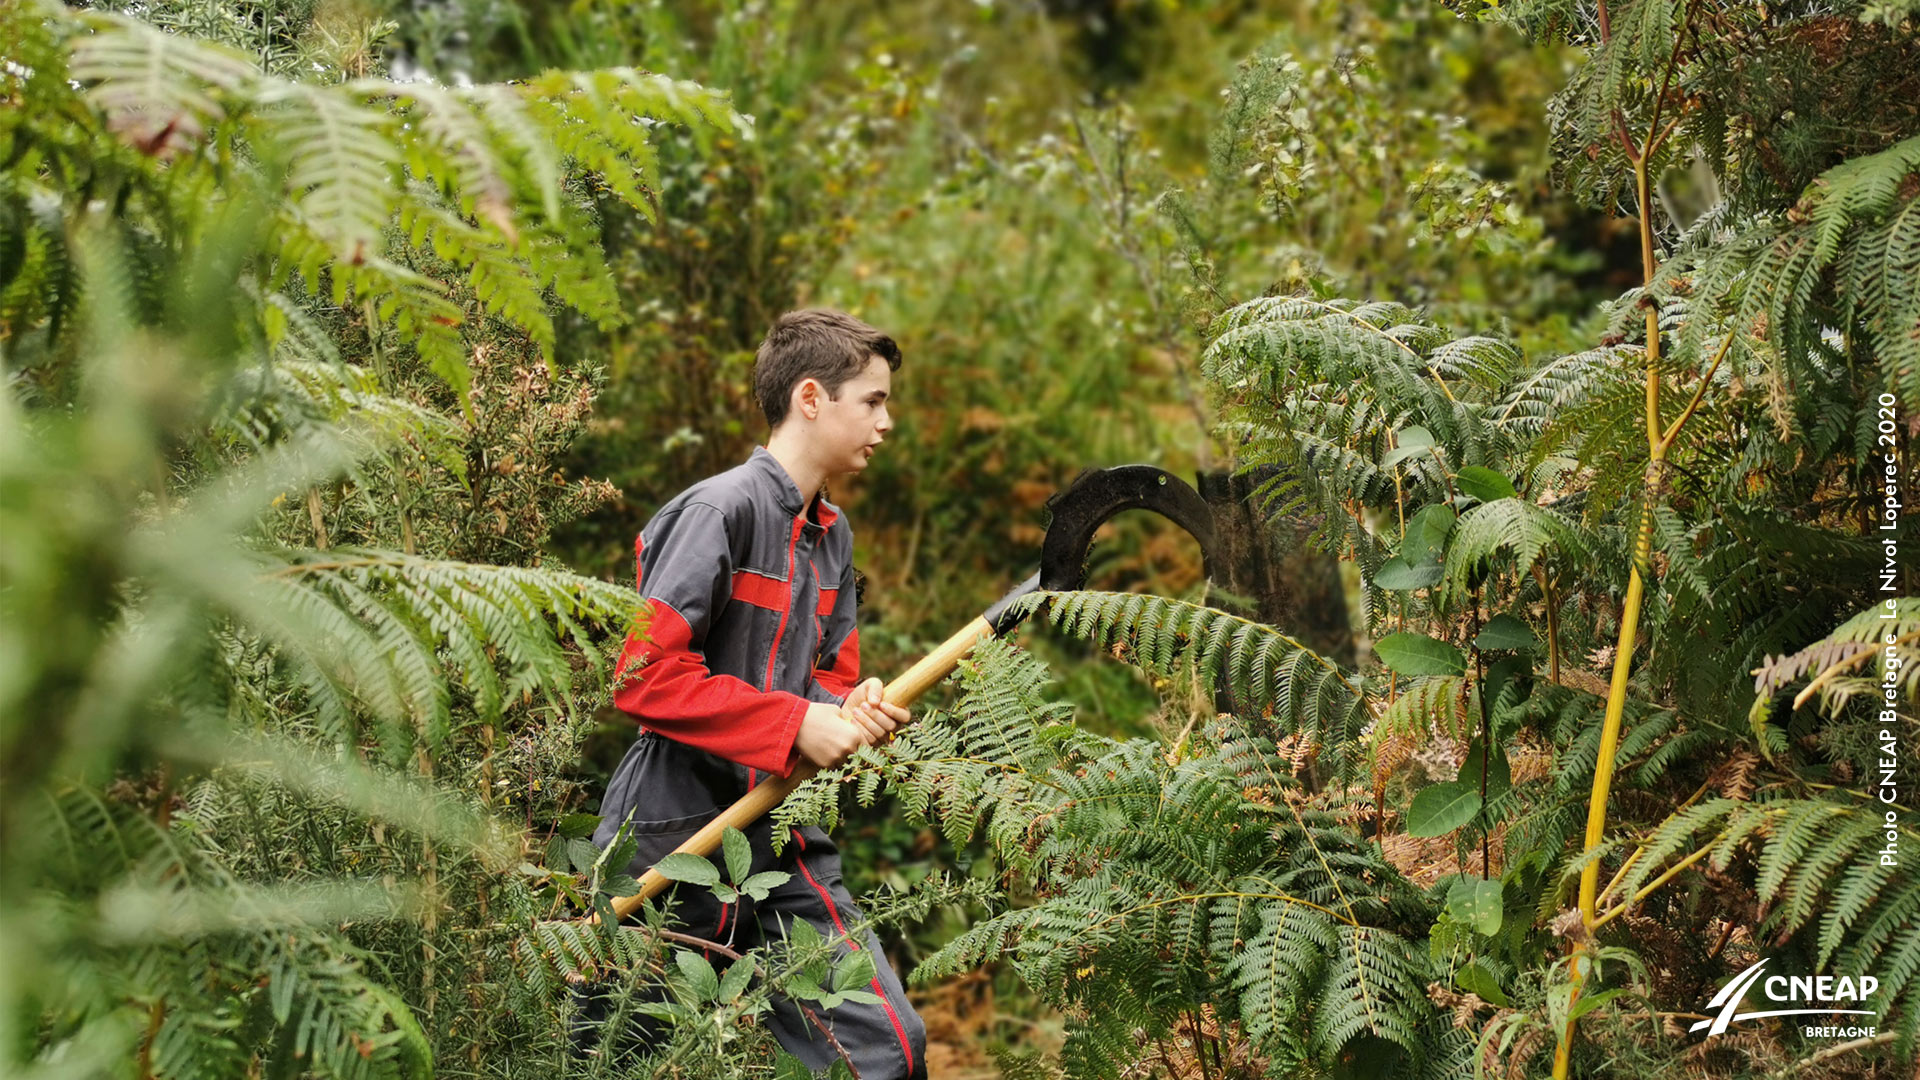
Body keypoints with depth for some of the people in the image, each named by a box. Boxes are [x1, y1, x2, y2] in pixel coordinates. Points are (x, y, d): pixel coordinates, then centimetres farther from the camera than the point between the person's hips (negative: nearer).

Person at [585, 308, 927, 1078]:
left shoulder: (833, 534, 13)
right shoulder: (721, 510, -14)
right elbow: (643, 676, -21)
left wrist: (853, 711, -5)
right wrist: (797, 723, -21)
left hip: (782, 838, 7)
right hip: (673, 844, -7)